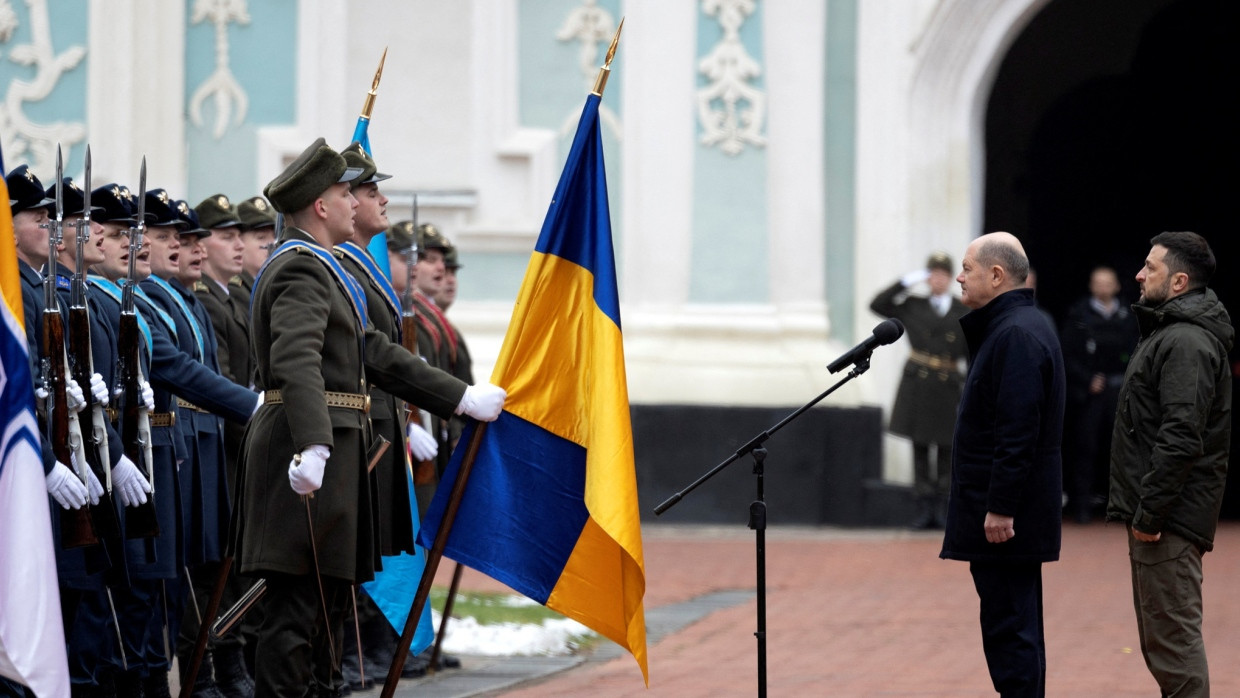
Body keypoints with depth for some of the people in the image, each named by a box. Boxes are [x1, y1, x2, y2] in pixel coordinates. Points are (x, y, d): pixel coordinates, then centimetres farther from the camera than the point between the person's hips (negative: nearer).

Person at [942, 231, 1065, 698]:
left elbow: (1018, 431, -23)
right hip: (1006, 507, 11)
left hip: (1004, 516, -11)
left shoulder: (1017, 335, -17)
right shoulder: (1013, 326, 16)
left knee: (1009, 627, -8)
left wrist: (1001, 508, -24)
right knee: (1014, 626, 14)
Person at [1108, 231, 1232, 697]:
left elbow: (1180, 439, -25)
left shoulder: (1186, 343, -17)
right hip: (1158, 515, 11)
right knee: (1160, 640, 16)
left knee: (1173, 638, -9)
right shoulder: (1170, 334, 18)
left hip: (1168, 520, -11)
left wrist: (1149, 513, -22)